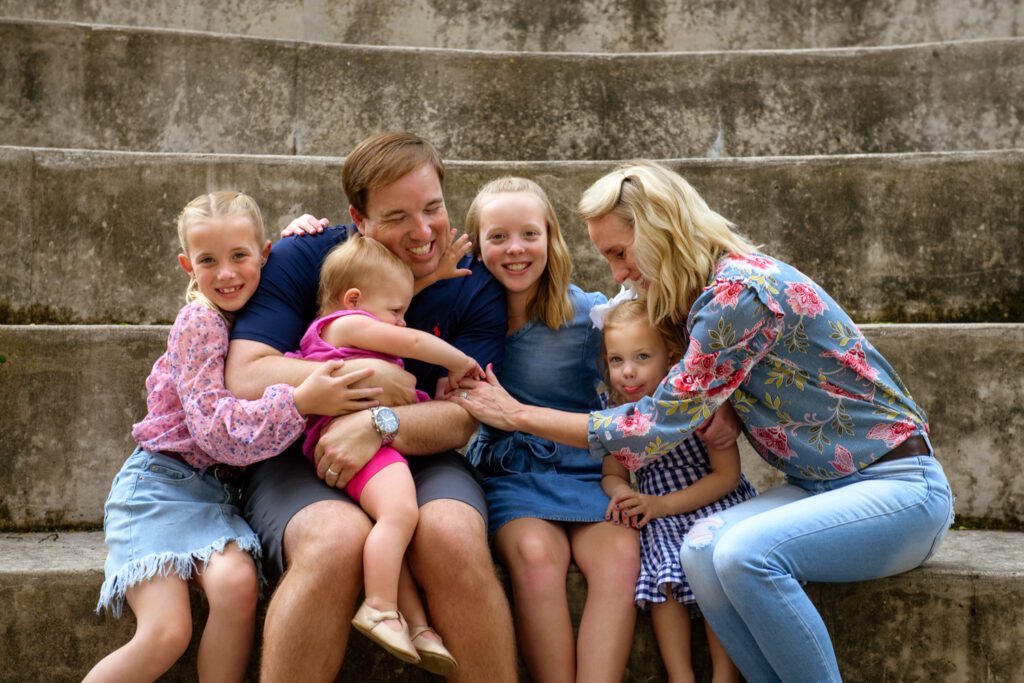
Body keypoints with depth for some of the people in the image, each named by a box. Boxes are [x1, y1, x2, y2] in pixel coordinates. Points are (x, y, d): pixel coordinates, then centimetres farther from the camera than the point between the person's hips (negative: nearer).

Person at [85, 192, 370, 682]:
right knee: (166, 632, -20)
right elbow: (216, 429, -19)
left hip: (218, 490, 5)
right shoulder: (198, 323, -11)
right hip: (161, 481, -5)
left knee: (236, 583, -28)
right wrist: (300, 401, -30)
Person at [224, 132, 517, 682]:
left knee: (455, 536, -33)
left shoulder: (474, 286, 2)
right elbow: (244, 379, -12)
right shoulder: (299, 261, -1)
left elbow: (461, 419, -5)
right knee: (338, 538, -36)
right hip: (300, 461, -1)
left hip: (418, 461, 2)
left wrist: (379, 423, -25)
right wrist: (368, 377, -16)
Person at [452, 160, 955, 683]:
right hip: (824, 486, 8)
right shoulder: (707, 294, 7)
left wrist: (517, 415, -13)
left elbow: (654, 431, -20)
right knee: (703, 549, -19)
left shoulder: (739, 292, -21)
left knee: (745, 553, -31)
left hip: (902, 486, -8)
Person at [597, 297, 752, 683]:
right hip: (658, 513, 3)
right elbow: (612, 475, 9)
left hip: (715, 501, -3)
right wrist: (622, 493, -17)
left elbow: (727, 474, -15)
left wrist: (663, 504, -23)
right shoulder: (617, 414, -2)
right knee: (664, 568, -25)